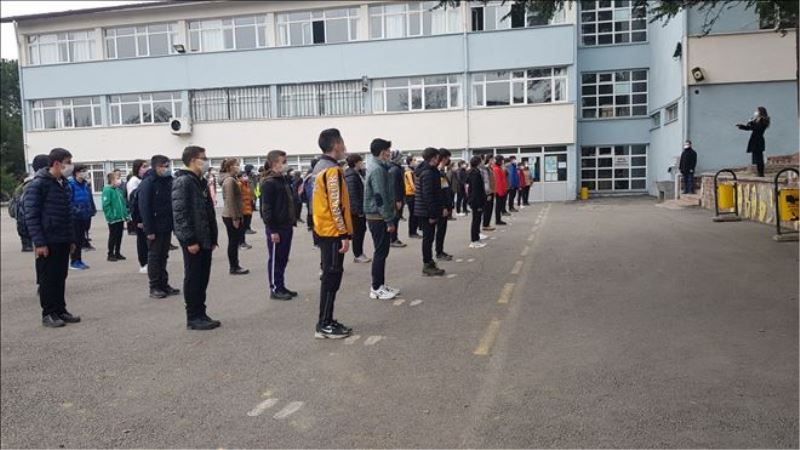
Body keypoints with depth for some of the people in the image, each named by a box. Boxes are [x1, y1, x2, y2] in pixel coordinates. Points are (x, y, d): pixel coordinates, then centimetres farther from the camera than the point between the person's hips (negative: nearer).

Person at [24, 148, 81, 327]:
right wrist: (39, 242, -19)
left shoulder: (64, 184, 12)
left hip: (63, 241, 7)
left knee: (61, 278, 12)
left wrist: (72, 238, 14)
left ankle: (60, 311, 21)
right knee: (48, 279, 2)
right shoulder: (38, 184, -11)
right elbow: (31, 215, -14)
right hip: (47, 243, -7)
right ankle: (48, 314, 11)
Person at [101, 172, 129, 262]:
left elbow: (123, 203, 17)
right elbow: (105, 205, -19)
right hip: (113, 219, -7)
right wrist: (110, 216, -22)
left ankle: (117, 253, 24)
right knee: (113, 236, 2)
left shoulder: (118, 190, 10)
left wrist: (125, 214, 11)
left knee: (119, 236, 13)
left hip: (121, 218, 7)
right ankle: (110, 254, 14)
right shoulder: (107, 190, -14)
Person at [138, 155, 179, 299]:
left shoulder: (167, 181, 8)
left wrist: (173, 223, 7)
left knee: (163, 256, 13)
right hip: (155, 228, -7)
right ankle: (154, 287, 10)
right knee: (154, 256, 2)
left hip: (167, 226, 7)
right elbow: (144, 207, -17)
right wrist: (149, 230, -19)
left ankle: (164, 284, 21)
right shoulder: (148, 183, -13)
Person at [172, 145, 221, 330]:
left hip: (205, 240, 9)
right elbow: (180, 213, -19)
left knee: (203, 278, 13)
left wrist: (213, 237, 16)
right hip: (193, 241, -9)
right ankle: (193, 318, 6)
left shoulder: (201, 182, 17)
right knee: (193, 278, -2)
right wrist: (190, 240, -22)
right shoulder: (183, 182, -12)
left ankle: (201, 314, 21)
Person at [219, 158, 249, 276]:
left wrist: (237, 216, 19)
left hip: (231, 215, 10)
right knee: (234, 242, -2)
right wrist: (235, 218, -20)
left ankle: (234, 266, 20)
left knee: (234, 241, 13)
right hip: (231, 216, -10)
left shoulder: (231, 179, 15)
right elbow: (230, 201, -21)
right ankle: (234, 268, 5)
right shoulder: (230, 180, -16)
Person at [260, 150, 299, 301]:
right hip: (276, 228, -8)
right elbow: (266, 208, -16)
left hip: (287, 226, 8)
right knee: (275, 259, 2)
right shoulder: (268, 183, -13)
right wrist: (272, 230, -19)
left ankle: (281, 286, 25)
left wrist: (293, 221, 12)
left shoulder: (285, 179, 12)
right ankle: (275, 289, 12)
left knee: (283, 259, 15)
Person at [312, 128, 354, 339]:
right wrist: (345, 234, -18)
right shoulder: (333, 170, -17)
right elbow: (336, 206, -21)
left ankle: (326, 321, 20)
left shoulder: (320, 166, 14)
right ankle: (324, 326, 2)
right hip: (333, 231, -10)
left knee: (330, 276, 13)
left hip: (324, 229, 10)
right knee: (332, 277, -4)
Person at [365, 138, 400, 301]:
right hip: (378, 217, -10)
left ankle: (380, 285, 21)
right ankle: (377, 289, 4)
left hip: (378, 216, 10)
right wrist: (389, 220, -19)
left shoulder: (379, 166, 14)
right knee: (381, 252, -4)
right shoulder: (377, 169, -18)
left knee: (382, 251, 14)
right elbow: (380, 198, -22)